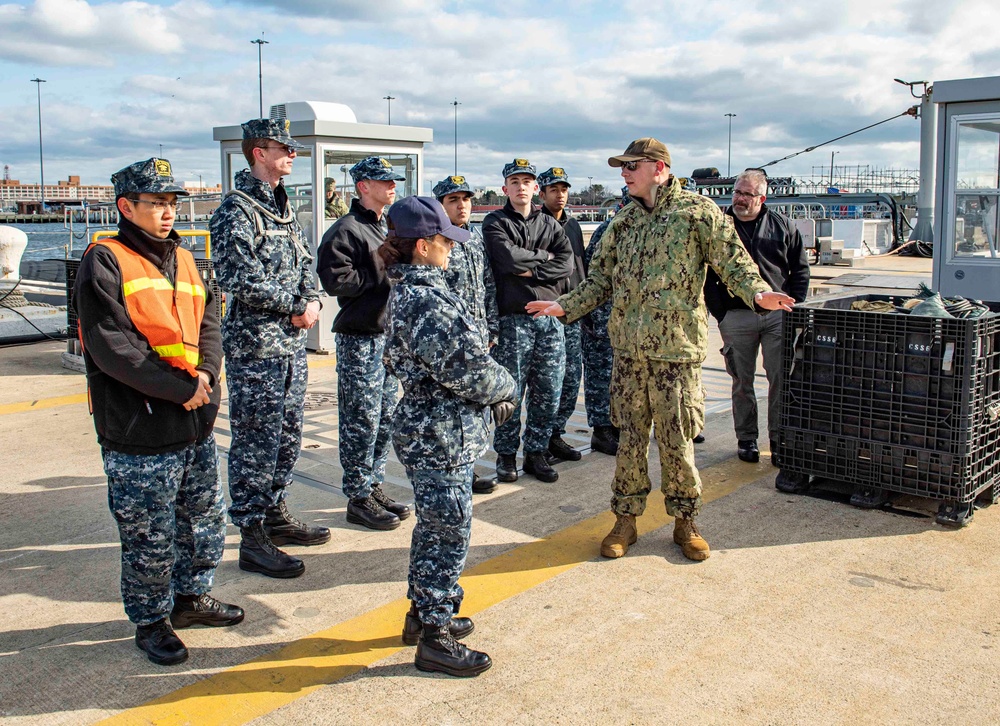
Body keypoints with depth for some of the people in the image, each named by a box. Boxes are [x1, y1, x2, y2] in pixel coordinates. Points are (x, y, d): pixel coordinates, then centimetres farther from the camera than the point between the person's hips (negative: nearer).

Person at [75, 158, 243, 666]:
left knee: (207, 521, 19)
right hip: (138, 437, -7)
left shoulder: (183, 260, 14)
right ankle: (151, 622, 25)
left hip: (196, 426, 7)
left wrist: (206, 373, -11)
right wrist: (179, 388, -18)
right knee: (150, 538, 5)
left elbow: (208, 324, 10)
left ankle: (191, 598, 39)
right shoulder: (105, 261, -9)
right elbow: (110, 346, -18)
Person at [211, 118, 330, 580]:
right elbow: (240, 279, -21)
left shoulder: (283, 207, 15)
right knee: (256, 441, -3)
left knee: (288, 435, 16)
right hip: (255, 346, -9)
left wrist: (312, 302, -2)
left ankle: (275, 514, 30)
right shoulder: (236, 210, -12)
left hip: (292, 342, 9)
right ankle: (252, 538, 6)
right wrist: (296, 306, -13)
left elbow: (304, 262, 18)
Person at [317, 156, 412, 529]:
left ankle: (374, 486, 26)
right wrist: (382, 275, -17)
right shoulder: (346, 230, -12)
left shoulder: (386, 228, 18)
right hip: (359, 338, -9)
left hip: (388, 334, 9)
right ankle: (359, 498, 7)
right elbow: (335, 280, -22)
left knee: (386, 417, 14)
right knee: (361, 421, -3)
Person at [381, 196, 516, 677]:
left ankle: (422, 613, 37)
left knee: (433, 528, 21)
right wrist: (505, 388, -4)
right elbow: (465, 369, -24)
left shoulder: (410, 291, 10)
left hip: (426, 431, 10)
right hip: (441, 439, -10)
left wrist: (491, 391, 4)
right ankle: (435, 638, 14)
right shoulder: (427, 301, -23)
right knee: (448, 533, 1)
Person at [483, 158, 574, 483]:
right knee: (511, 393, -1)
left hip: (550, 317, 4)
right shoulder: (495, 223, 4)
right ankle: (506, 455, 14)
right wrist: (544, 256, -1)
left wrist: (531, 271, -11)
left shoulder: (550, 224, 17)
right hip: (513, 319, -4)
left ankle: (536, 453, 19)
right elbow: (509, 257, -14)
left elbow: (566, 262, 1)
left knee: (548, 394, 6)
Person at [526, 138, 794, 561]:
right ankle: (626, 519, 21)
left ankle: (685, 521, 21)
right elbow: (601, 279, 18)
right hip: (628, 349, 4)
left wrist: (757, 292, -24)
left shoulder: (698, 212, -1)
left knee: (676, 440, 2)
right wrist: (565, 307, 8)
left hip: (676, 349, -4)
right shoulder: (623, 221, 14)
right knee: (630, 438, 9)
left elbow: (733, 260, -6)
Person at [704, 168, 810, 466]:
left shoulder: (782, 226, 7)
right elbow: (706, 274, 2)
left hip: (778, 315, 1)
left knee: (782, 380, -1)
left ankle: (780, 441, 8)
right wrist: (720, 311, -5)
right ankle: (746, 439, 18)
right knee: (742, 381, 7)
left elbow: (800, 268, 12)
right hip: (736, 316, -1)